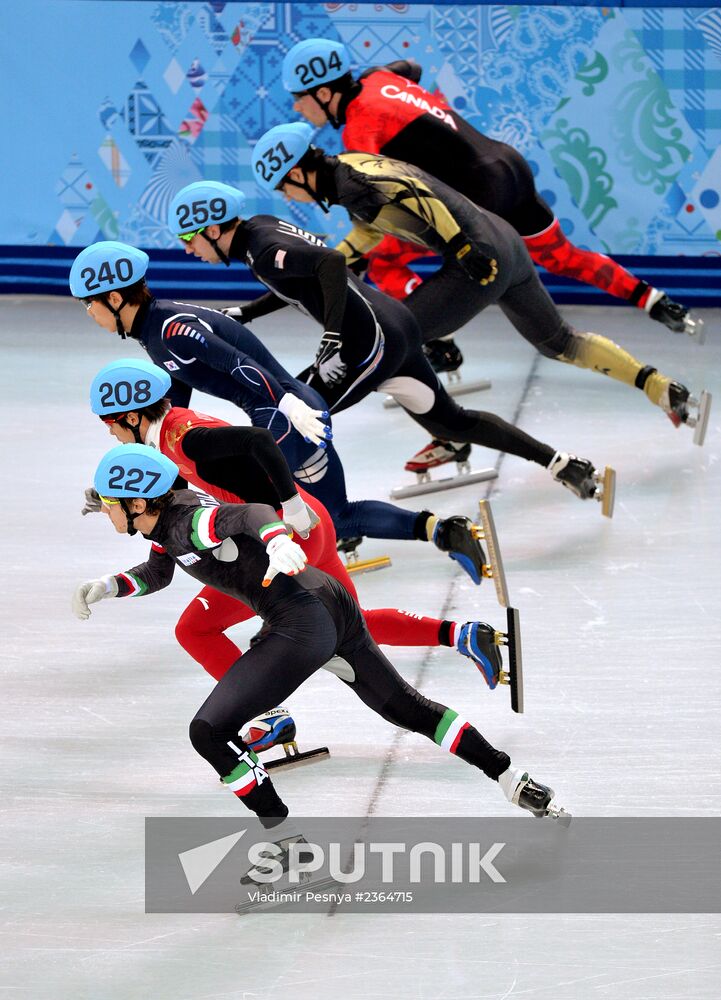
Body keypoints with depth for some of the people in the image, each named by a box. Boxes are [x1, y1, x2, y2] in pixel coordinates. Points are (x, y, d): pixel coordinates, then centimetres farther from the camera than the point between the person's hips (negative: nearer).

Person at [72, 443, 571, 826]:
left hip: (304, 626, -11)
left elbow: (252, 513, -37)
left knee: (209, 731, -11)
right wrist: (108, 586, 15)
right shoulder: (169, 517, 11)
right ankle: (516, 781, 30)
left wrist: (278, 540, -57)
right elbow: (158, 572, 31)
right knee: (404, 705, 24)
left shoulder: (189, 522, -17)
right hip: (334, 604, 11)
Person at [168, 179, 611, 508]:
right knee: (449, 421, 22)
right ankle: (563, 463, 26)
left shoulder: (264, 250, -18)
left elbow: (332, 262, -32)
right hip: (398, 325, 10)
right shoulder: (261, 226, 12)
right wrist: (244, 314, 24)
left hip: (369, 344, -10)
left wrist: (332, 339, -33)